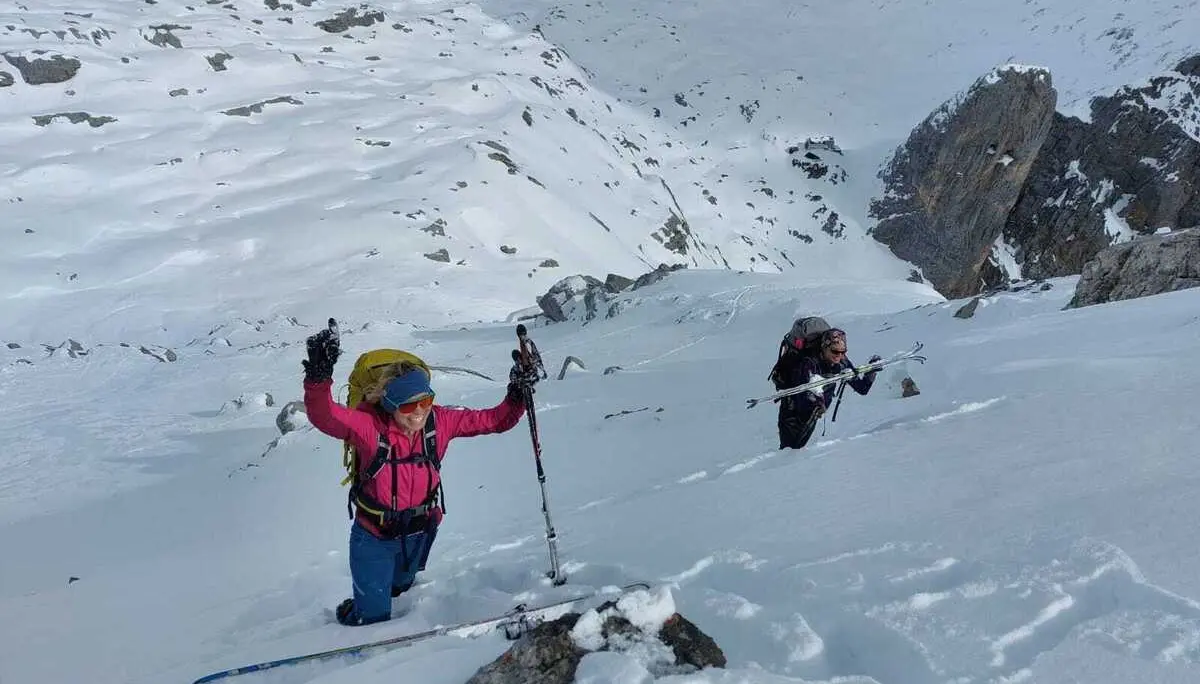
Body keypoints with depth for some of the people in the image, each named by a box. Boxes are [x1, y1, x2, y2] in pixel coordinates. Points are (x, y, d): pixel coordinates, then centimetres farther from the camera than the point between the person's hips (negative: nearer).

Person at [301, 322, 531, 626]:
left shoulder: (439, 421, -17)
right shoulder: (370, 426, -28)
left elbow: (493, 420, -10)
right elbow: (324, 416, -43)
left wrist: (517, 398, -26)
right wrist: (319, 376, -59)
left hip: (419, 533, 4)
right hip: (374, 538, -3)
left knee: (400, 590, 34)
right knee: (373, 617, 15)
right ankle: (353, 614, 50)